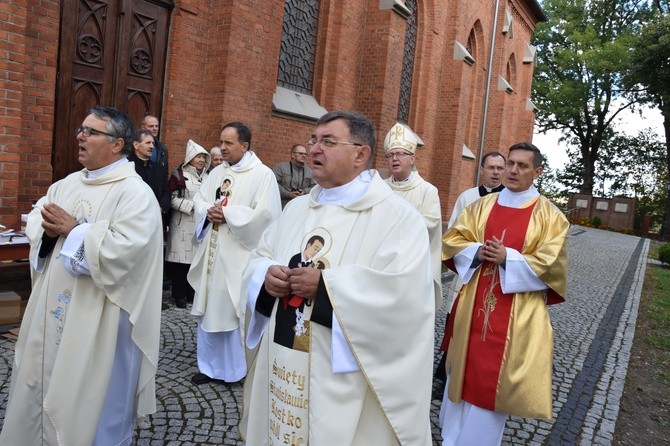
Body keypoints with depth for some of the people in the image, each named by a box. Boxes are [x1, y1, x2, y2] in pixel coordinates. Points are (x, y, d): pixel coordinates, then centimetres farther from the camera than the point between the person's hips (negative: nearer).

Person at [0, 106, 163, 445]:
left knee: (87, 400, 8)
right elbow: (35, 218, 15)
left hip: (98, 323, -8)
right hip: (53, 312, 8)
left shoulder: (135, 192, -17)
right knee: (41, 384, 23)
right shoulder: (69, 183, 10)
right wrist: (49, 228, -8)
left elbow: (122, 249, -28)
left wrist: (73, 229, -19)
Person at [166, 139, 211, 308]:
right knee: (181, 258, -3)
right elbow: (173, 198, -7)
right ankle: (179, 295, 8)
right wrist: (192, 206, -14)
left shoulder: (206, 176, 12)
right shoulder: (179, 174, -2)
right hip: (183, 224, -4)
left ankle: (192, 292, 17)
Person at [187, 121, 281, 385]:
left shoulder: (263, 175, -9)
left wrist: (227, 212, -14)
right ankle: (211, 365, 28)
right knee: (209, 307, 13)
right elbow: (199, 201, 14)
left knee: (237, 310, -1)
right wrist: (209, 212, -9)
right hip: (212, 253, 7)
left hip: (239, 256, -7)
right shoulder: (217, 173, 13)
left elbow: (265, 214, -19)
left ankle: (240, 367, 18)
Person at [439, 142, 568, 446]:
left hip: (517, 311, -3)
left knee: (495, 377, 4)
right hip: (474, 302, 3)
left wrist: (508, 258, -18)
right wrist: (477, 251, -13)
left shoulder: (549, 215, -2)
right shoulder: (482, 205, 8)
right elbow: (453, 239, 6)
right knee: (466, 369, 12)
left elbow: (551, 263, -8)